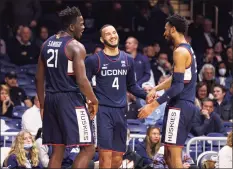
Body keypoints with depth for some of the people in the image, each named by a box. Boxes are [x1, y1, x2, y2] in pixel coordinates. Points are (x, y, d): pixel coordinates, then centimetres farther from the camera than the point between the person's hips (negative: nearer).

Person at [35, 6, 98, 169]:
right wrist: (94, 101, -2)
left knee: (58, 150, 13)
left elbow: (39, 78, 16)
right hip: (71, 99, -8)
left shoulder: (47, 44, 12)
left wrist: (43, 104, 23)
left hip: (51, 99, 8)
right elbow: (82, 81, -18)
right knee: (88, 148, -2)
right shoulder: (76, 47, -11)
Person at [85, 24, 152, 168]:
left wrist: (146, 95, 3)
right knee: (106, 154, -14)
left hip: (121, 110, 5)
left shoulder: (128, 60, 11)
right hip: (103, 110, -5)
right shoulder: (94, 60, -3)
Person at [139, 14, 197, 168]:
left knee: (174, 156, -10)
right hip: (187, 105, 10)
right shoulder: (188, 50, 17)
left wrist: (154, 105, -22)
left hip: (179, 106, -10)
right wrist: (156, 89, 24)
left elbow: (178, 85, -21)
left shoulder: (180, 51, -14)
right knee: (169, 155, 13)